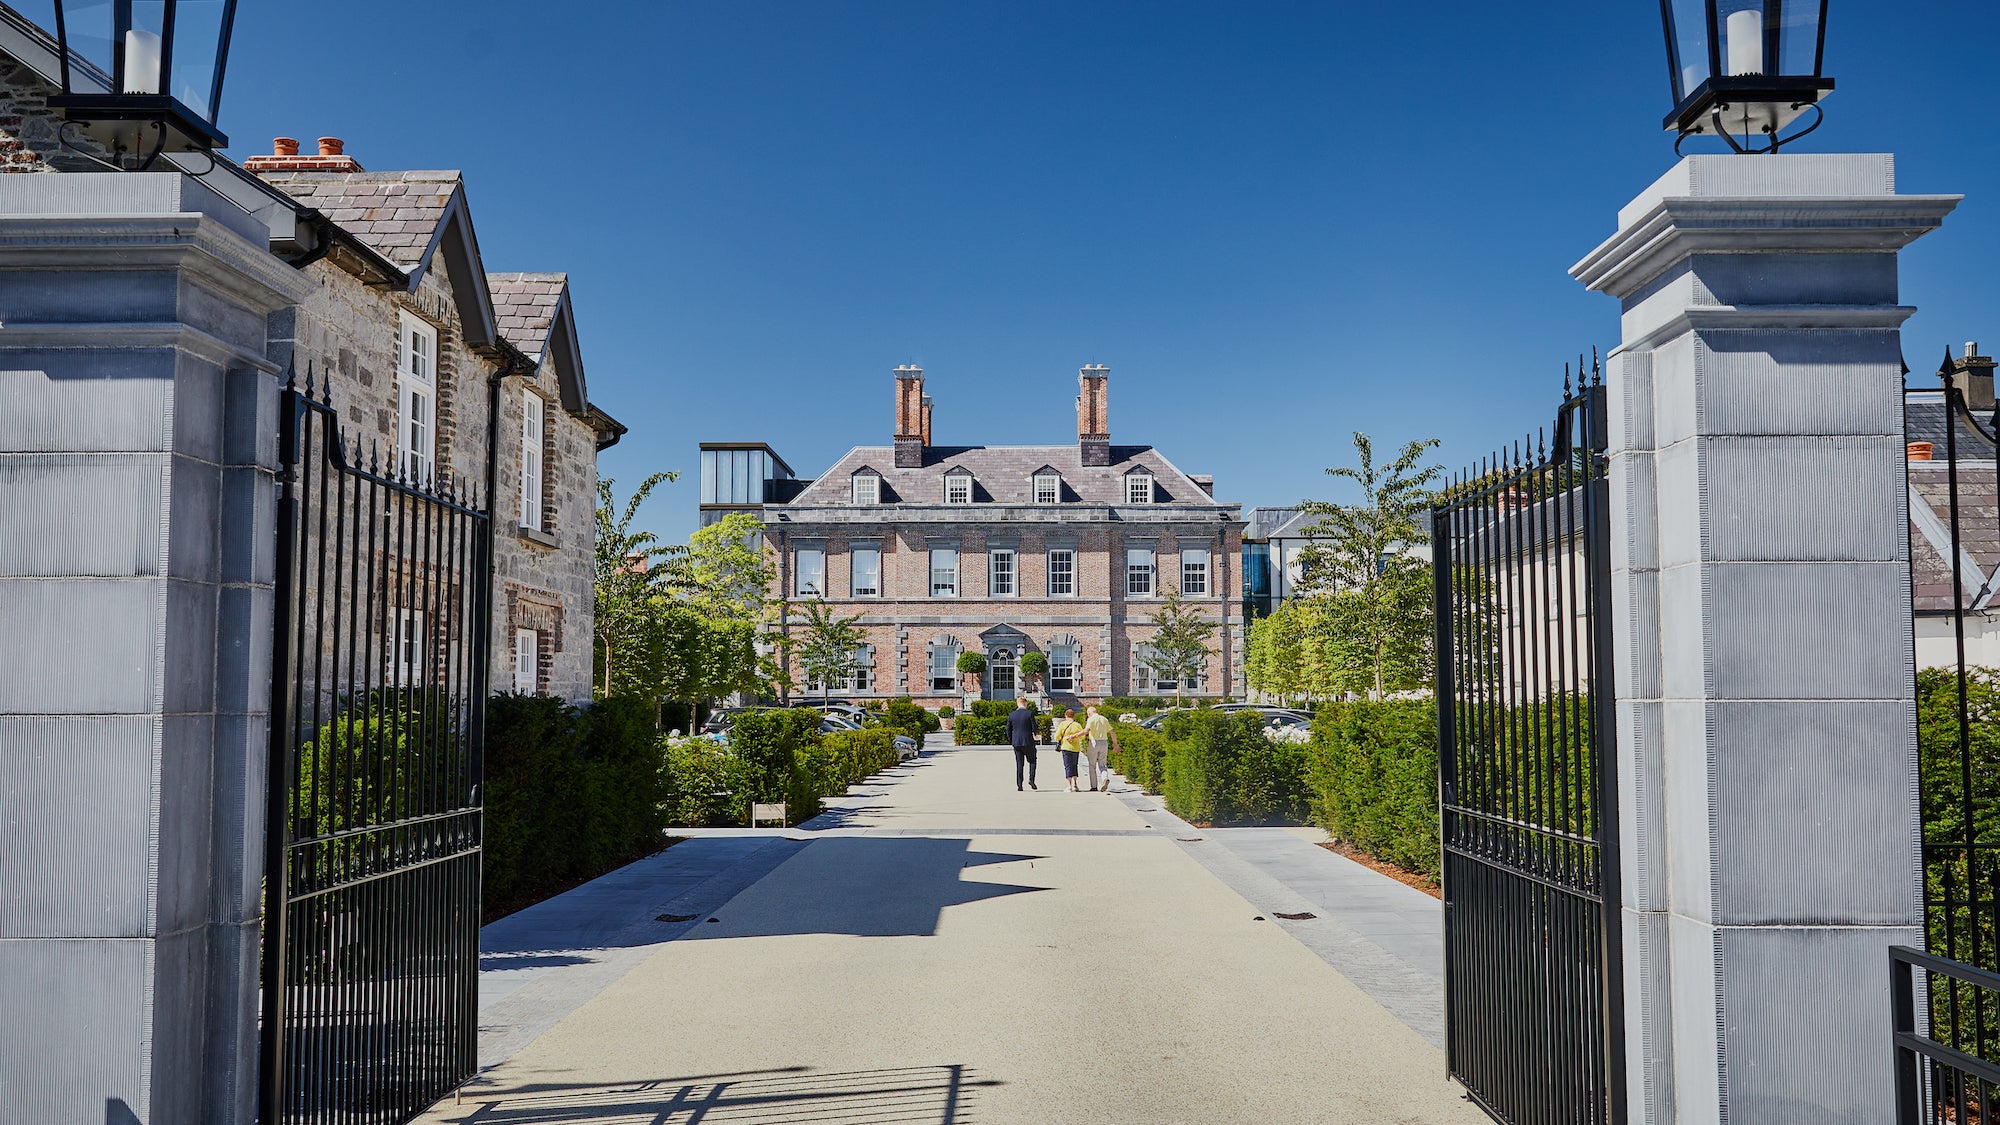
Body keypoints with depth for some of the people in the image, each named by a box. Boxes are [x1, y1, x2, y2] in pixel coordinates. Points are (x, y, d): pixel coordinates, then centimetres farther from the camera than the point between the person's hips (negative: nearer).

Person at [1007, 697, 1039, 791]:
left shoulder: (1011, 716, 3)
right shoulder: (1029, 713, -7)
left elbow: (1008, 731, 6)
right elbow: (1034, 727, -6)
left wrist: (1012, 741, 16)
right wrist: (1035, 735, 14)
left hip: (1016, 743, 3)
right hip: (1028, 742, -3)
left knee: (1019, 764, 8)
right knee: (1032, 761, 14)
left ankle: (1019, 785, 5)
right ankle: (1031, 779, -7)